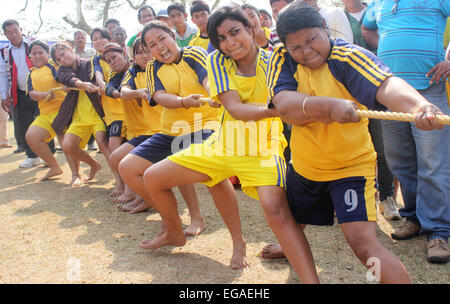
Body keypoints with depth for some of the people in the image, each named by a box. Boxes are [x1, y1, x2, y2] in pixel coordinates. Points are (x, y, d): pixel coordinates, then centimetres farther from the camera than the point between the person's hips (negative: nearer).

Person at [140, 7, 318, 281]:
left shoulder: (273, 60, -8)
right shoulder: (217, 61, -4)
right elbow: (235, 108, -17)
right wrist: (276, 109, -34)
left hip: (263, 147, -4)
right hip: (223, 144, 5)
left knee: (276, 209, -34)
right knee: (153, 178, 6)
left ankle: (312, 281, -29)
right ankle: (174, 234, 33)